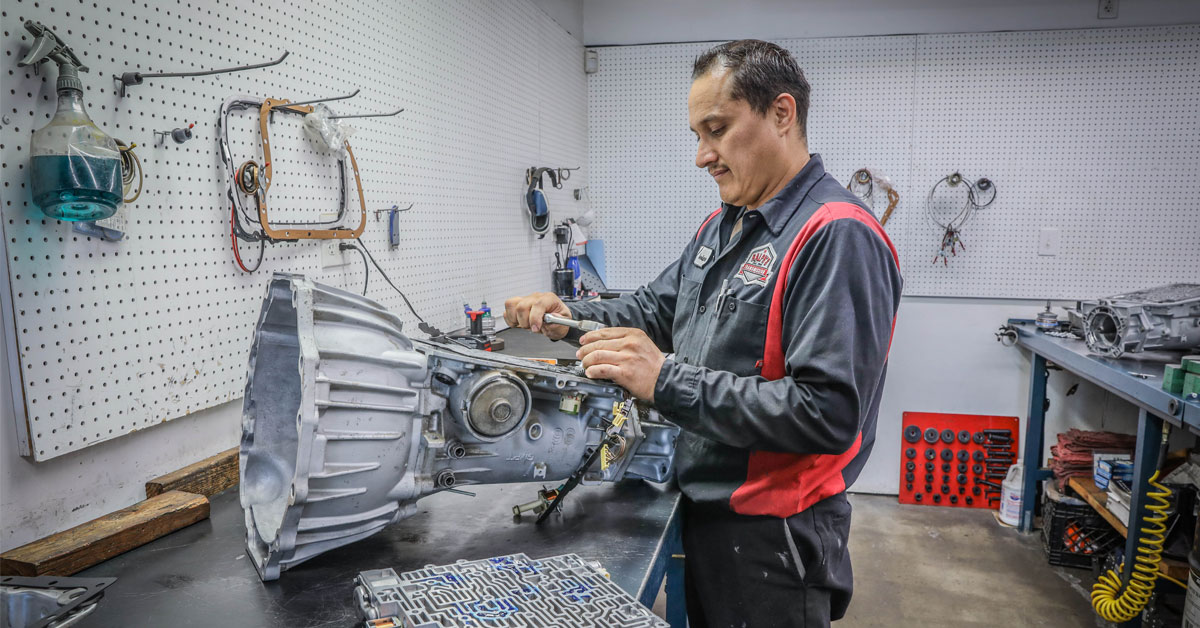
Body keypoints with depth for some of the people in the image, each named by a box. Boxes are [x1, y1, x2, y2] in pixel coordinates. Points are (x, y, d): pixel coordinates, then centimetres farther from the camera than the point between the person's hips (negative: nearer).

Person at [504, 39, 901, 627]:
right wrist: (569, 317, -1)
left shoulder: (838, 237, -21)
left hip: (770, 534, -8)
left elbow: (828, 413, -28)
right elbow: (656, 306, 18)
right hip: (703, 509, 8)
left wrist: (667, 380, -27)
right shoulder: (721, 225, 9)